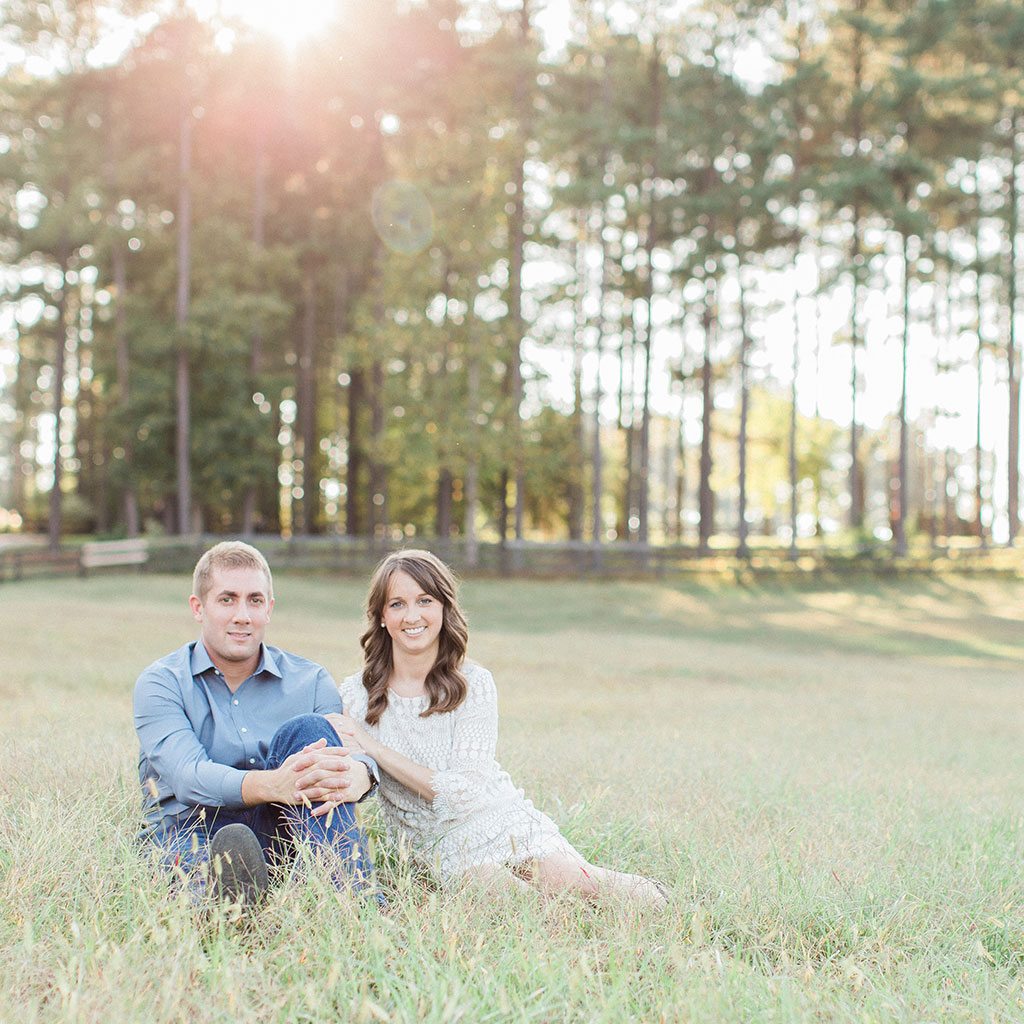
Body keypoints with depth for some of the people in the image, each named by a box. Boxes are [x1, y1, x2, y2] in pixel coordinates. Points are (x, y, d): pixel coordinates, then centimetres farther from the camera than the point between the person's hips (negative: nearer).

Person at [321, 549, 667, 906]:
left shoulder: (473, 683, -4)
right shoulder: (356, 695, -1)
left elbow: (463, 791, -13)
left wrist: (374, 747, -19)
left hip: (512, 830, 1)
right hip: (446, 851, 0)